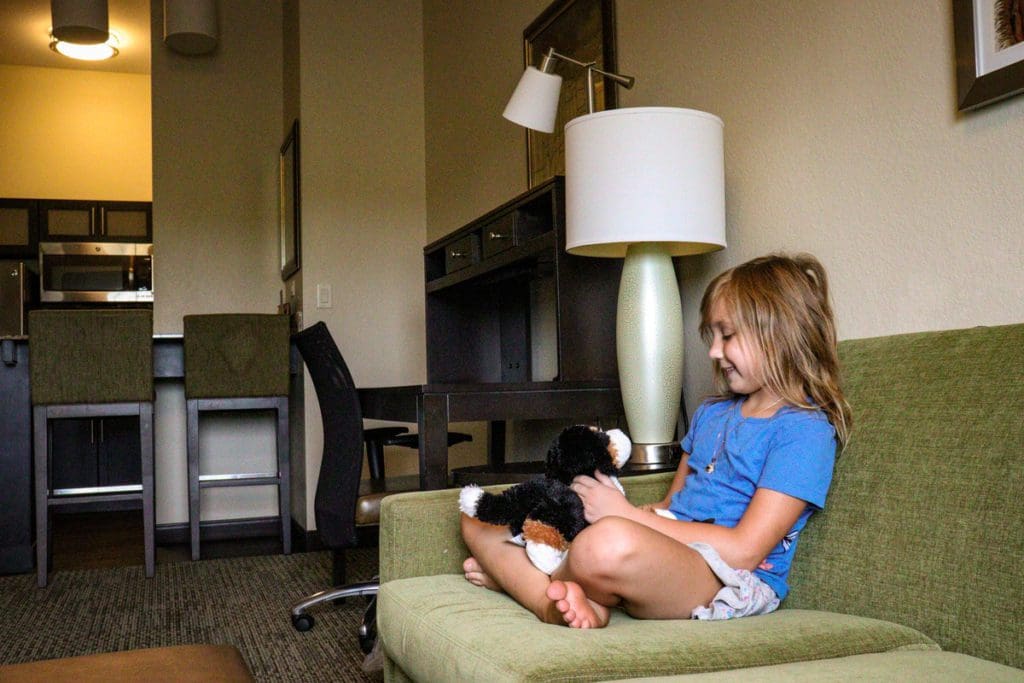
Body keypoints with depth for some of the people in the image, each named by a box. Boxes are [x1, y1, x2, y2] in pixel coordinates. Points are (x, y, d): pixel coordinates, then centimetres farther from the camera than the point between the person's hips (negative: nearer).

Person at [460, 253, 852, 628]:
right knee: (480, 519, -1)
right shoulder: (711, 413, 22)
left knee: (611, 543, -43)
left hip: (730, 586, -8)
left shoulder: (805, 431, -6)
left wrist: (627, 514, -13)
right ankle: (572, 601, -26)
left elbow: (744, 551, -14)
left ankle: (510, 576, -14)